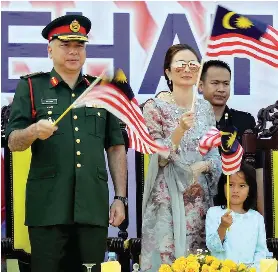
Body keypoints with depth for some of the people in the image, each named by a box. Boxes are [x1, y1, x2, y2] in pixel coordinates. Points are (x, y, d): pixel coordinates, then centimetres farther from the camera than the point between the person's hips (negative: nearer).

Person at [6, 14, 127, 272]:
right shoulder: (31, 87, 6)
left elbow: (116, 148, 14)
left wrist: (120, 198, 6)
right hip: (48, 207, -2)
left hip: (94, 207, 2)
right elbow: (13, 143, -1)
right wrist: (33, 131, -23)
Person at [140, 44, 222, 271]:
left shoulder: (205, 108, 8)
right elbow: (160, 158, -11)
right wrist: (180, 129, -24)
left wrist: (203, 165, -10)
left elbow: (215, 153, 11)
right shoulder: (155, 107, -5)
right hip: (168, 193, -4)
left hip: (200, 194, 4)